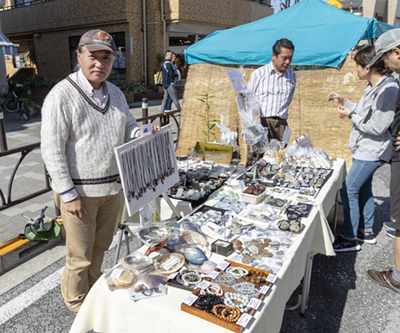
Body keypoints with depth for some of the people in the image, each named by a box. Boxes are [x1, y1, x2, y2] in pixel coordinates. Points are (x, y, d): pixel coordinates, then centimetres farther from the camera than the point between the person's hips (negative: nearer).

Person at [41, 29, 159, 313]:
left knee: (100, 246, 22)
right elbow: (52, 151, -16)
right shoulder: (61, 96, -15)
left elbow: (129, 127, 17)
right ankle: (77, 300, 37)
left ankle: (94, 288, 46)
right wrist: (68, 194, -17)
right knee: (80, 255, 11)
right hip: (79, 191, -6)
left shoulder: (115, 93, 7)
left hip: (112, 187, 6)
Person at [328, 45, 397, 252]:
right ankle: (367, 232, 32)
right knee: (363, 189, 17)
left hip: (371, 151, -10)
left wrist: (350, 115, -15)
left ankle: (349, 239, 4)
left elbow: (377, 128, -24)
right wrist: (344, 102, 15)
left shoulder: (389, 90, -22)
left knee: (348, 190, -8)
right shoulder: (372, 87, 9)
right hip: (364, 149, 10)